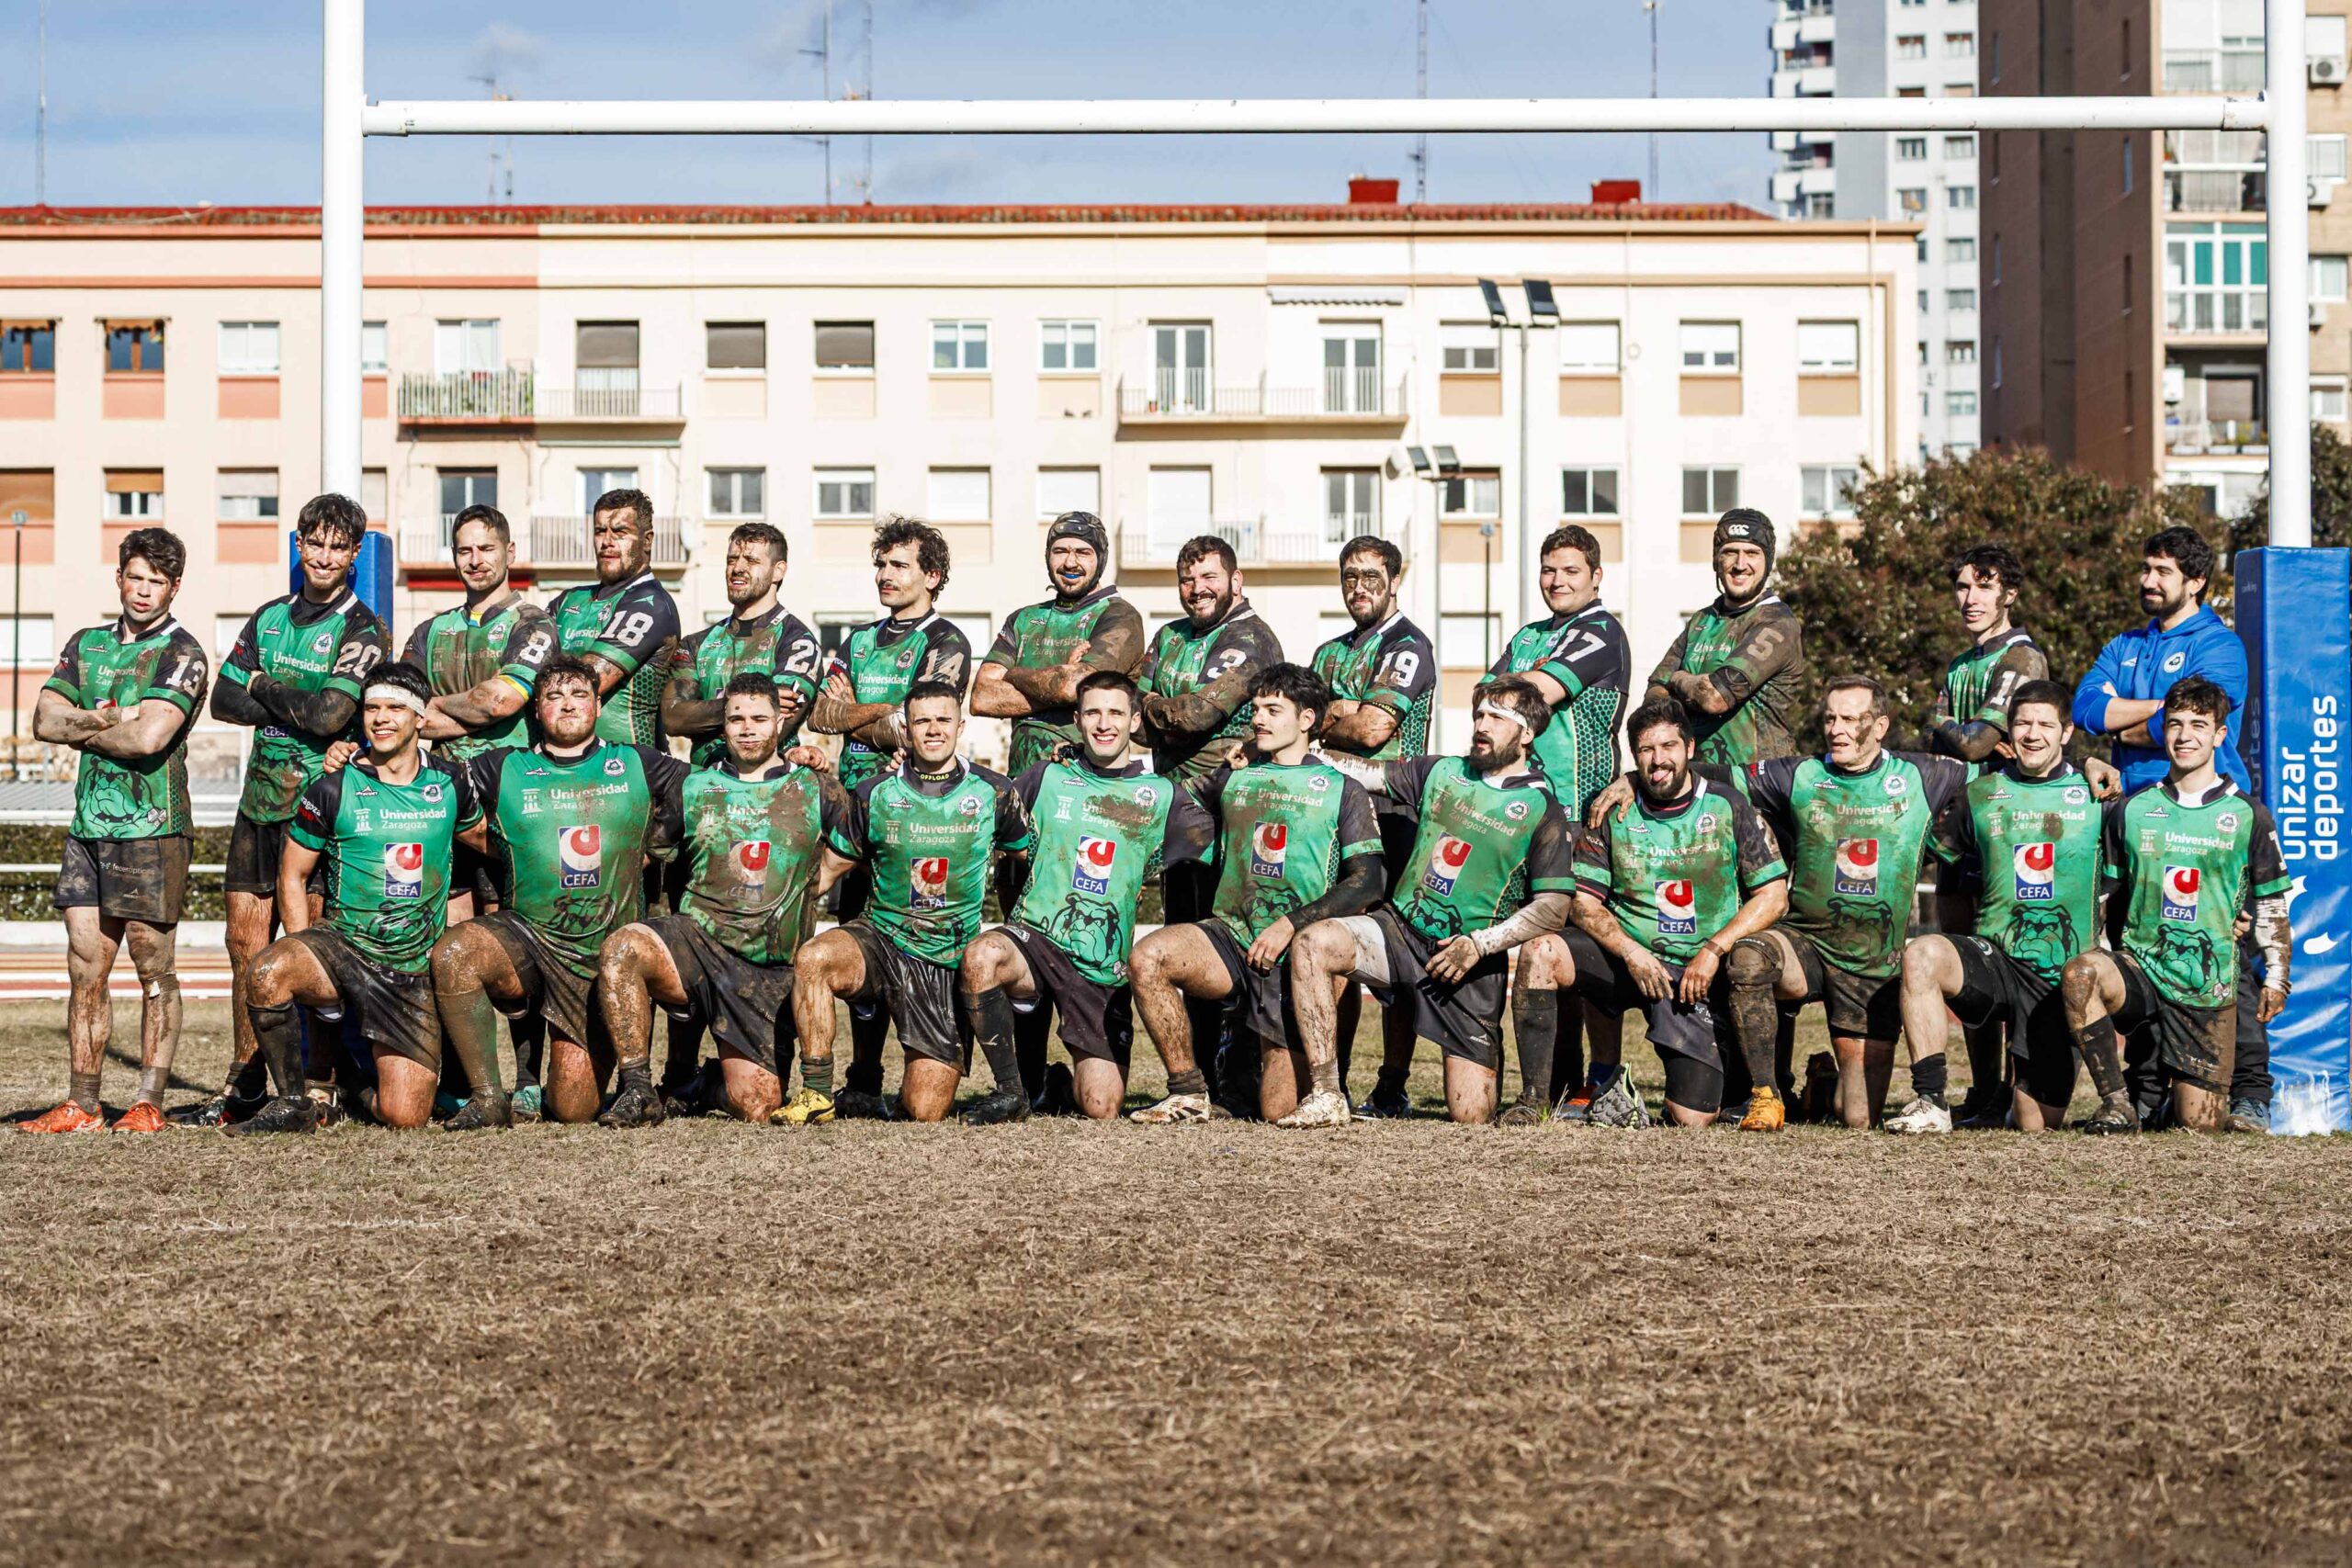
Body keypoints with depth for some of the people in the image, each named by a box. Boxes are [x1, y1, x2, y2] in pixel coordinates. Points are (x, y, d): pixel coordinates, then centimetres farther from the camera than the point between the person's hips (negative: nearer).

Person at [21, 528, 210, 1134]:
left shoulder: (181, 655, -4)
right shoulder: (86, 645, 16)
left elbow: (150, 736, -18)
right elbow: (45, 720, 4)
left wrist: (83, 730, -2)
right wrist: (110, 720, -10)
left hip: (151, 829, -6)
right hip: (88, 827, 6)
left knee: (154, 971, -1)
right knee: (86, 971, 6)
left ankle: (148, 1104, 3)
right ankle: (81, 1105, 9)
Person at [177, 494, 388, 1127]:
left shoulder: (360, 629, -7)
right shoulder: (270, 617, 14)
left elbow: (330, 715, -19)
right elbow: (223, 698, 7)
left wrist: (263, 688, -5)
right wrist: (293, 706, -7)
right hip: (260, 797, 7)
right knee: (246, 941, 9)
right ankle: (243, 1088, 17)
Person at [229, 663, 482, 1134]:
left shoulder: (449, 783, 4)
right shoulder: (334, 788, -2)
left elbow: (483, 839, 24)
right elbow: (292, 875, 4)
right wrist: (307, 963, -5)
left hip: (414, 971, 1)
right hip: (342, 948, -1)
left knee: (404, 1118, -10)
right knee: (267, 972, -36)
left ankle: (359, 1087, 29)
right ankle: (296, 1099, -14)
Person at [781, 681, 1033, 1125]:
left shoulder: (993, 793, 1)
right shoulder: (874, 794, 1)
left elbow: (1030, 856, 17)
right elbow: (826, 870, 7)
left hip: (949, 963, 0)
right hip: (882, 939, 0)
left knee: (925, 1113, -8)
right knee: (813, 960, -36)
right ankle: (817, 1094, -23)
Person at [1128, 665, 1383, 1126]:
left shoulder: (1343, 790, 5)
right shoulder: (1232, 778, 16)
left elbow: (1366, 884, -2)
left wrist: (1291, 923, -13)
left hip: (1296, 957, -3)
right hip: (1232, 935, 3)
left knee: (1279, 1112, -9)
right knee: (1148, 957, -29)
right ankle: (1188, 1094, -13)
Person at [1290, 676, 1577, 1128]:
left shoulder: (1542, 812, -4)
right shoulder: (1442, 773, 10)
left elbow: (1554, 907, -8)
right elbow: (1367, 774, 16)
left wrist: (1480, 945, -16)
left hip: (1470, 963, -4)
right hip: (1401, 932, 4)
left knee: (1471, 1116, -8)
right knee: (1312, 943, -28)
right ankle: (1326, 1098, -25)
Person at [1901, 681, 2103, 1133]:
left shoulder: (2095, 796, 4)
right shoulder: (1982, 795, 8)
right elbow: (1933, 848, 18)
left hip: (2063, 978, -1)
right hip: (1996, 958, 1)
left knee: (2037, 1123, -2)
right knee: (1922, 953, -33)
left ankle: (2026, 1089, 37)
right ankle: (1930, 1104, -28)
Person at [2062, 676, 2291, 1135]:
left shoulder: (2248, 816, 2)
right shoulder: (2131, 810, 5)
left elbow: (2271, 904, 10)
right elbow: (2113, 897, 11)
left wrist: (2276, 976, 5)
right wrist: (2122, 970, 4)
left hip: (2209, 986, 0)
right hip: (2140, 968, 1)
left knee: (2200, 1125, -4)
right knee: (2080, 972, -35)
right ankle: (2119, 1101, -19)